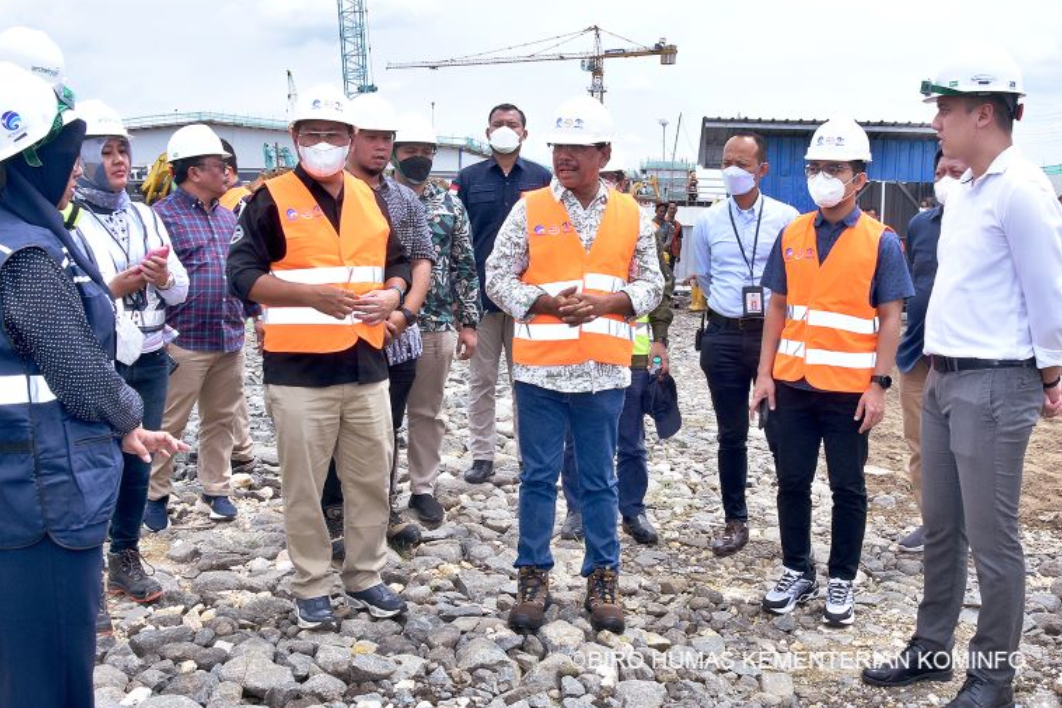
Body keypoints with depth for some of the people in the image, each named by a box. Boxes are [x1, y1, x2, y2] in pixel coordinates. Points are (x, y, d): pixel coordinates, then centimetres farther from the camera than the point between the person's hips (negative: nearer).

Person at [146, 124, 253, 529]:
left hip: (230, 338, 6)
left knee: (221, 419, 14)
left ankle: (216, 489, 25)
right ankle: (156, 495, 18)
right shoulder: (162, 216, -8)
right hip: (184, 340, -6)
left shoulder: (227, 216, 13)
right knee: (169, 424, 3)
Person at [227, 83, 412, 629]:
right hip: (299, 369, -4)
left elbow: (397, 262, 20)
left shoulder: (369, 198, 12)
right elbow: (242, 273, -10)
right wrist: (311, 294, -23)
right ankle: (311, 587, 21)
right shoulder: (272, 199, -3)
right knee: (304, 486, 5)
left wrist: (392, 294, -3)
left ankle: (364, 577, 28)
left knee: (371, 478, 12)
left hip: (366, 364, 5)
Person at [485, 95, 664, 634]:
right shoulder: (529, 209, 0)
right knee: (538, 477, 8)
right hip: (540, 368, -1)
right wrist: (544, 303, -15)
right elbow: (498, 277, 1)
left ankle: (602, 577, 24)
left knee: (599, 479, 11)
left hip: (604, 371, 1)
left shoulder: (631, 216, 5)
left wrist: (609, 301, -11)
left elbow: (651, 283, 7)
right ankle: (533, 575, 22)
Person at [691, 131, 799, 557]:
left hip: (773, 334, -2)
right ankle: (735, 521, 22)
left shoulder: (786, 218, -2)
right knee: (731, 436, 10)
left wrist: (770, 310, 8)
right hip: (723, 337, 3)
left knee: (781, 435, 0)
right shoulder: (708, 221, 6)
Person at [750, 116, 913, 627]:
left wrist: (878, 385, -11)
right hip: (792, 383, 3)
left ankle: (842, 580, 24)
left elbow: (890, 319, -5)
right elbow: (777, 308, 8)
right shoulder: (791, 235, 5)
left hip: (849, 388, -3)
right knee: (792, 482, 11)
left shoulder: (881, 242, -4)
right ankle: (797, 572, 27)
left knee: (847, 488, 9)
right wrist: (764, 373, 2)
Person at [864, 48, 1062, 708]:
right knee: (941, 529, 16)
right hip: (943, 380, 9)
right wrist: (939, 370, 16)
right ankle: (932, 649, 30)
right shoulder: (964, 190, 12)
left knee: (992, 539, 2)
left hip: (994, 387, -9)